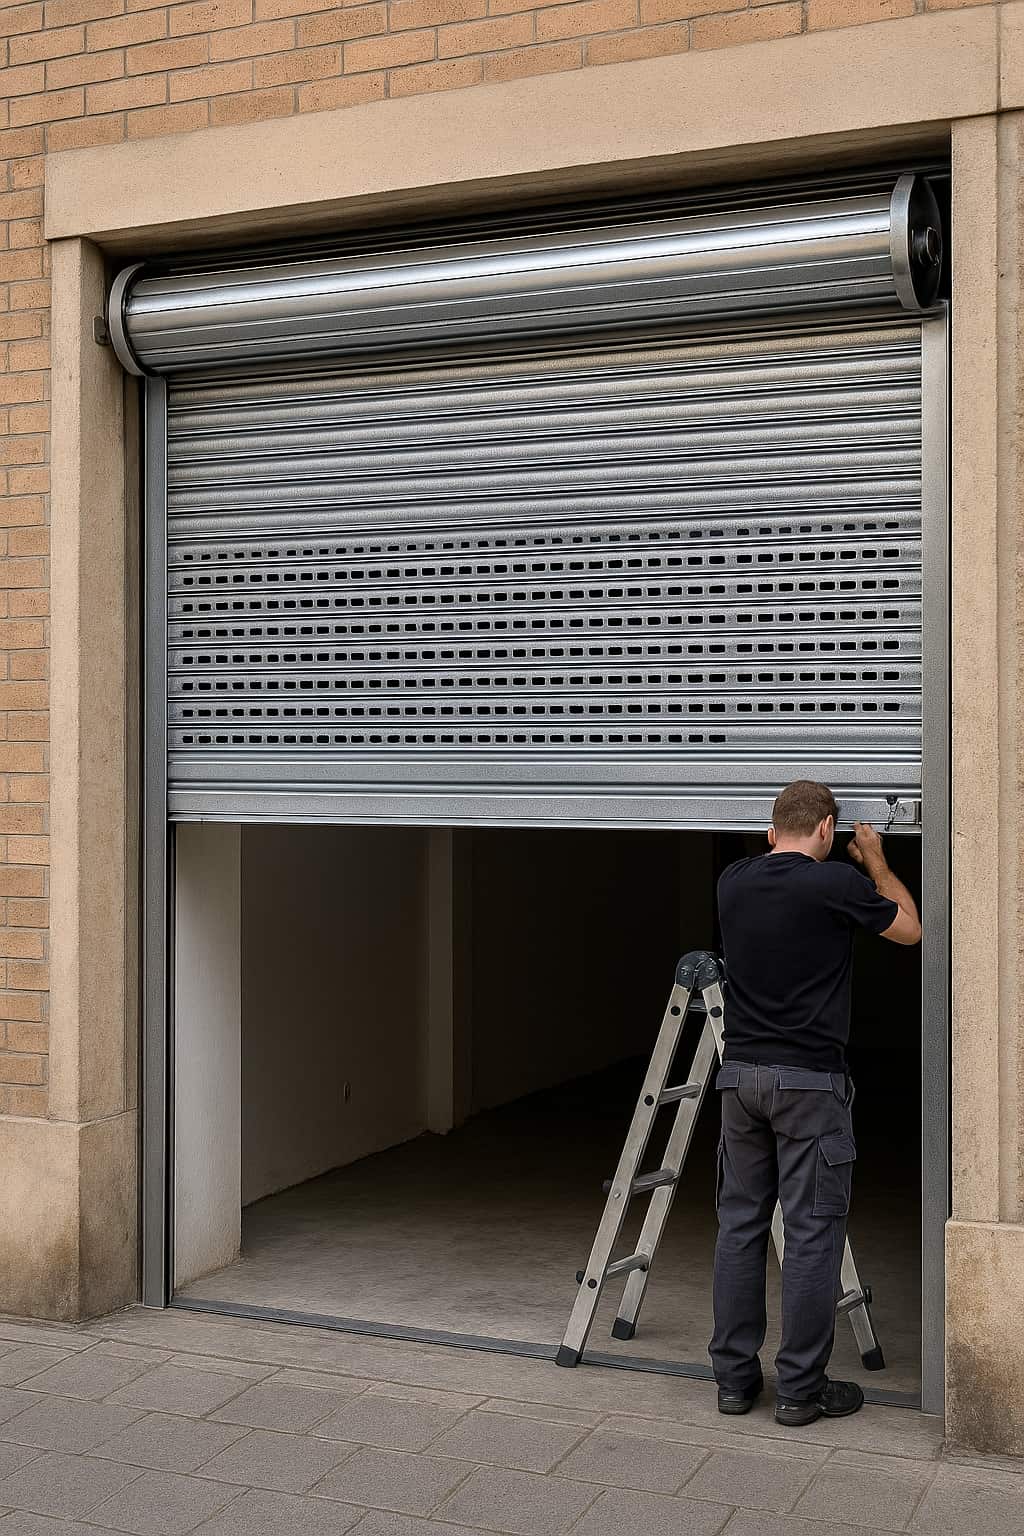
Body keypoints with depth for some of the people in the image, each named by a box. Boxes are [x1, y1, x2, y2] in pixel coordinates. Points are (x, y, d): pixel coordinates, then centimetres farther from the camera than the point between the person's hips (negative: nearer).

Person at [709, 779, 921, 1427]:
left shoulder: (734, 882, 4)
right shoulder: (836, 881, -10)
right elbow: (910, 928, 8)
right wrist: (874, 860, 20)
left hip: (741, 1075, 5)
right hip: (809, 1081, -5)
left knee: (740, 1225, 11)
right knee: (812, 1234, 2)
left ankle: (735, 1378, 18)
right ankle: (801, 1389, 8)